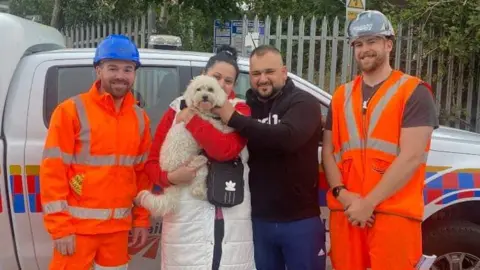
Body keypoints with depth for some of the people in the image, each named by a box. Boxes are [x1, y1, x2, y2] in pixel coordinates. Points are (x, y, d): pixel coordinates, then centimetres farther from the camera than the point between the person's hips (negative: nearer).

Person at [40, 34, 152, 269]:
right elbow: (52, 170, -10)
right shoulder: (72, 110, -7)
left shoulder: (139, 118, 8)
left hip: (118, 227, 5)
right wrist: (60, 227, -13)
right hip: (78, 226, -5)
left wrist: (142, 220, 10)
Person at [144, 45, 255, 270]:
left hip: (232, 220, 0)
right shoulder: (176, 110, 6)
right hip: (185, 218, 0)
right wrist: (170, 177, -14)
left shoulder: (240, 110, 4)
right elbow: (152, 161, 6)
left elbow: (226, 149, -16)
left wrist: (192, 119, -12)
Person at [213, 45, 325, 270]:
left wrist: (234, 119, -23)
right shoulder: (246, 107, 9)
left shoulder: (303, 103, -7)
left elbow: (287, 136, -27)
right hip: (259, 220, 4)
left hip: (300, 220, -4)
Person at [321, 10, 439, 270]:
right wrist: (342, 193, -6)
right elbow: (328, 151, 11)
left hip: (394, 214, -4)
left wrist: (369, 202, -14)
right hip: (345, 212, 5)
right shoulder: (341, 96, 15)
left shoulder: (414, 92, -2)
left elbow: (412, 157, -11)